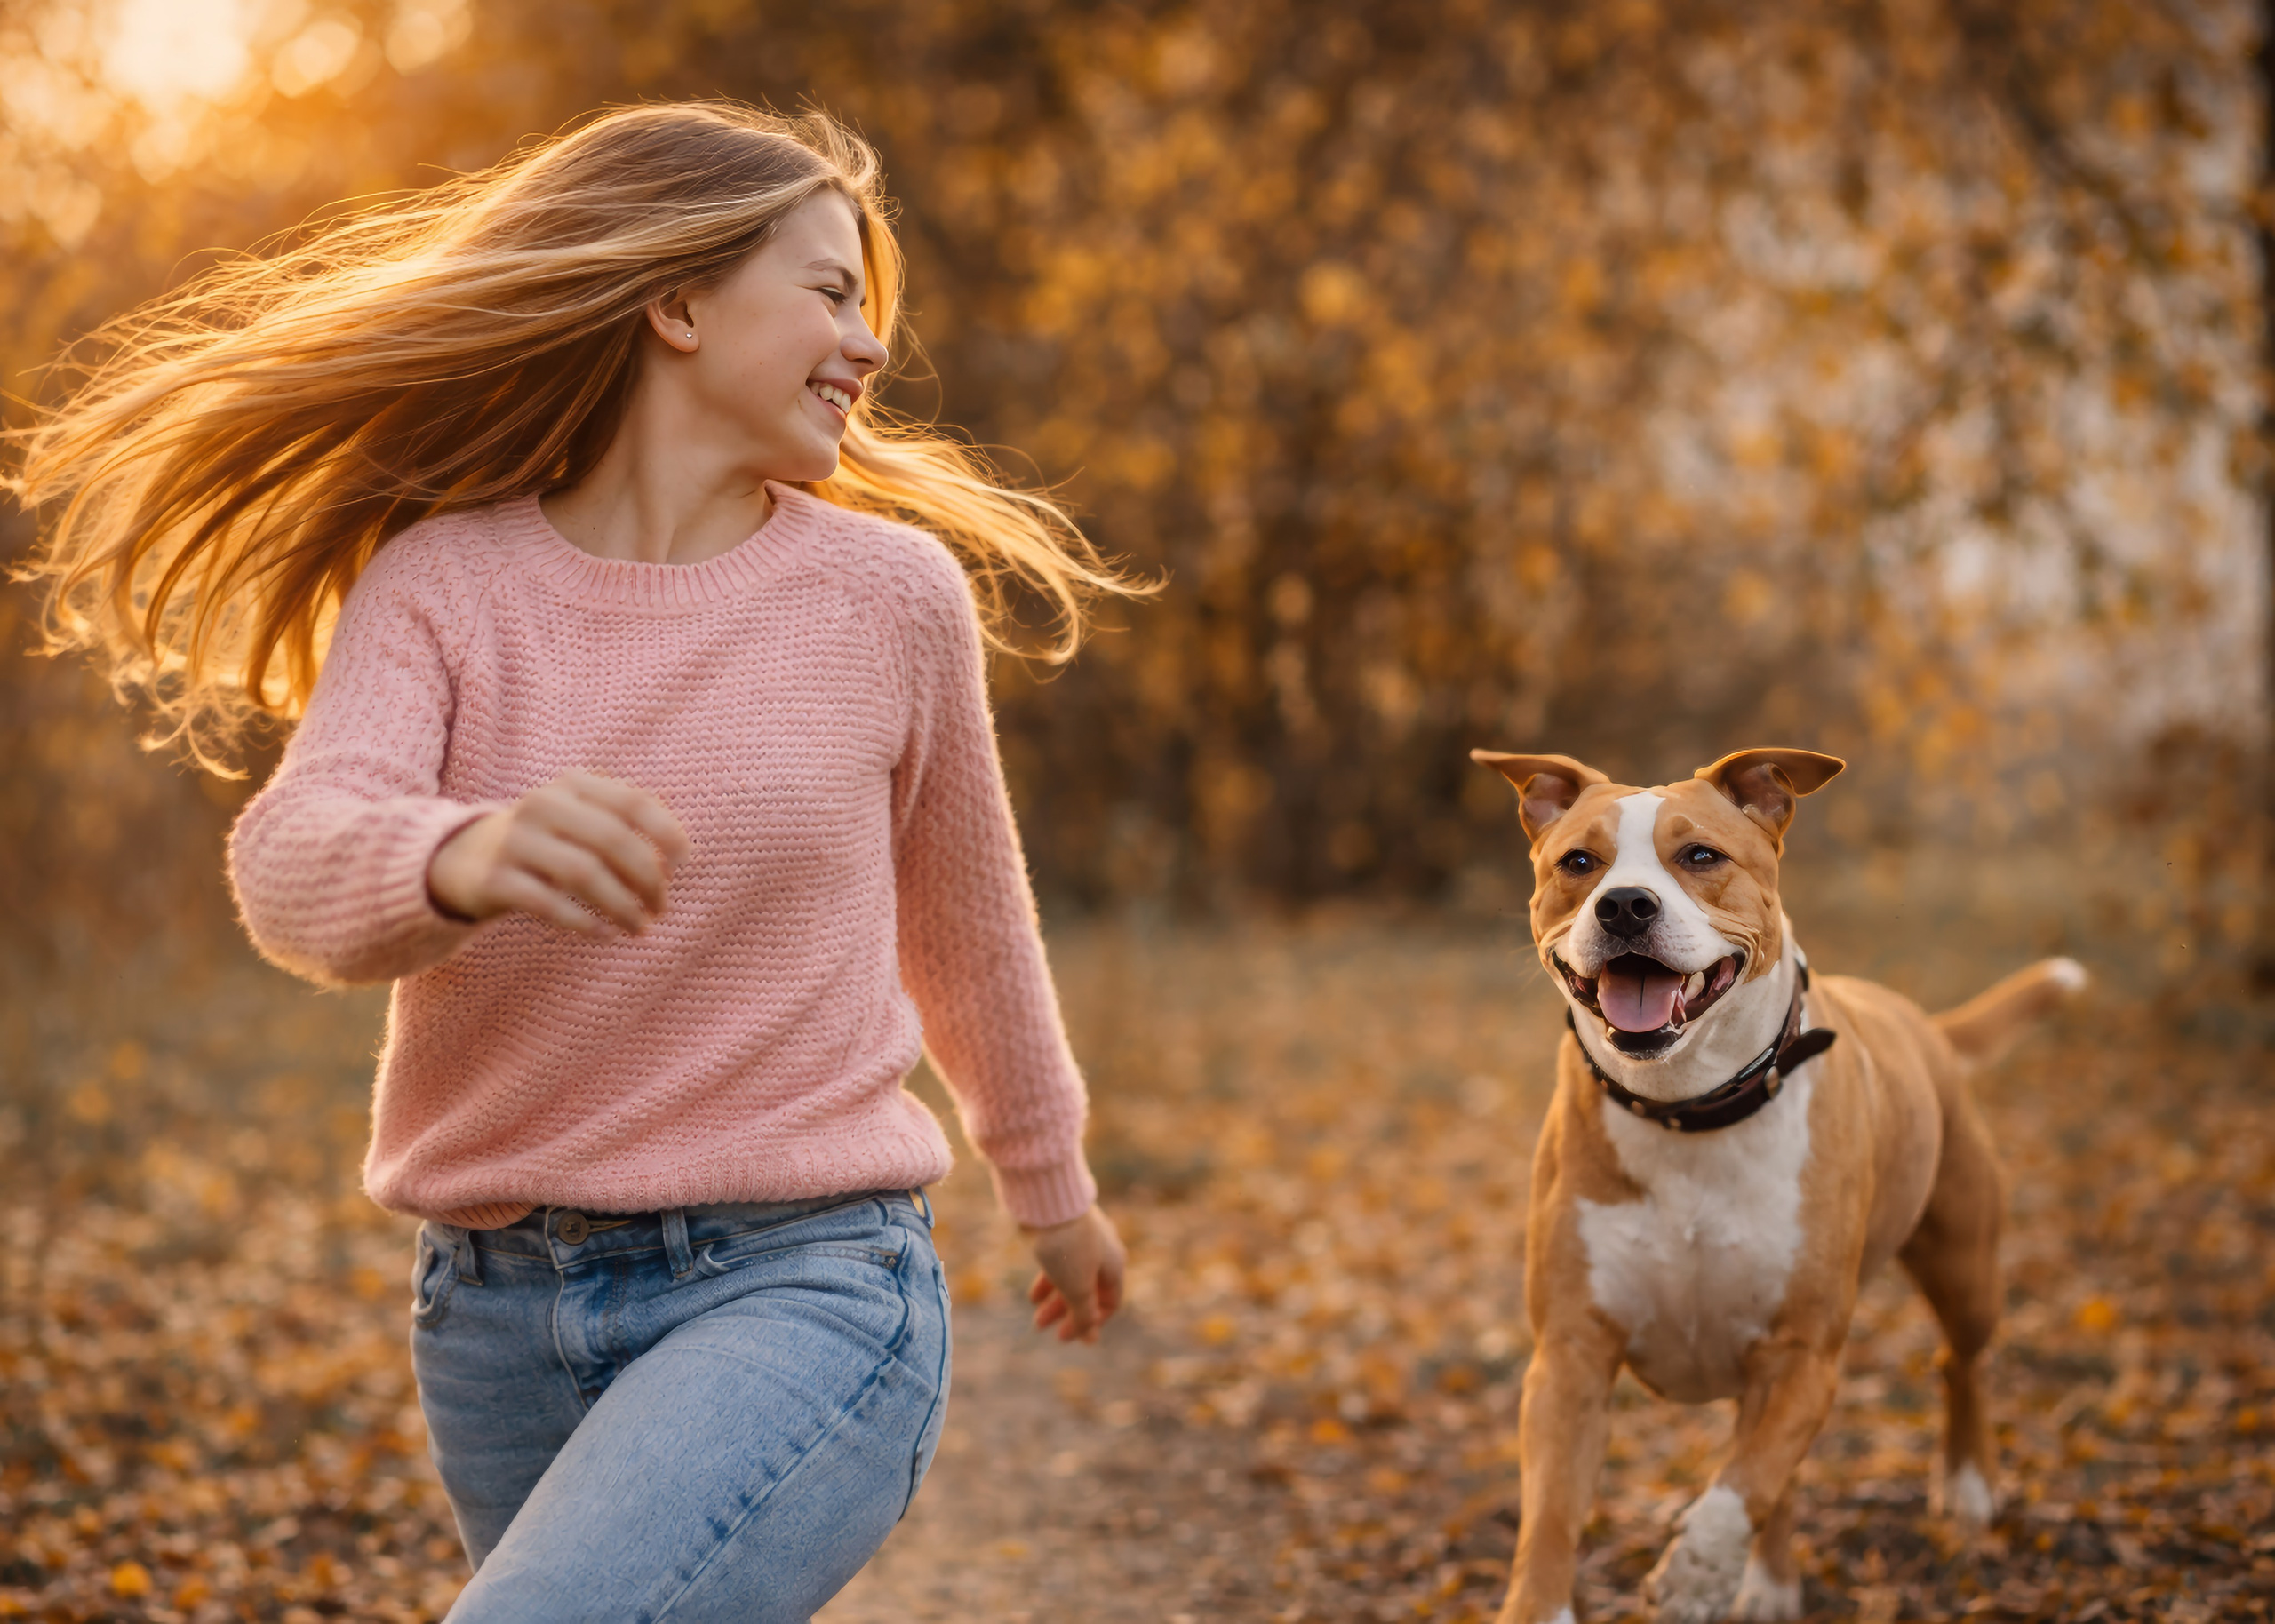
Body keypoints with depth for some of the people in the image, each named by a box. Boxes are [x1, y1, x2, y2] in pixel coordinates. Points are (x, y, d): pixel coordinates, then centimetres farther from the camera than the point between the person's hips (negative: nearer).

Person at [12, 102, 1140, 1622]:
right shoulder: (438, 584, -2)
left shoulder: (892, 595, -1)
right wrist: (467, 859, -45)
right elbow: (299, 864, -21)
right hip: (498, 1313, 3)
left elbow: (961, 916, 16)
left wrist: (1051, 1179, 30)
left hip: (799, 1291, -3)